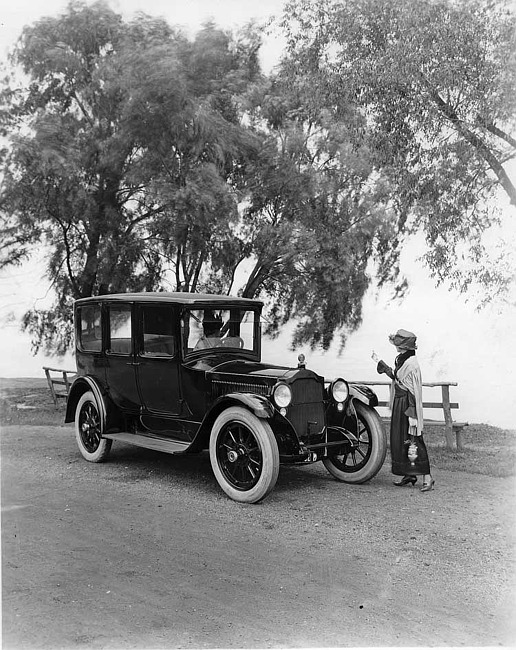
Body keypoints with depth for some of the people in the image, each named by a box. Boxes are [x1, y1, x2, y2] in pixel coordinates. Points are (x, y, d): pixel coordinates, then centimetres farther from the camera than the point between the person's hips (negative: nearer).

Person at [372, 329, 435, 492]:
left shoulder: (411, 364, -18)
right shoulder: (401, 360, 9)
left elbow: (414, 391, -20)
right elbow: (396, 377, 25)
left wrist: (412, 415, -21)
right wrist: (379, 361, 30)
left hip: (407, 405, -10)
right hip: (398, 405, 10)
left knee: (413, 440, -8)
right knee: (400, 440, 13)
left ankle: (427, 477, -4)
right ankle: (409, 474, 23)